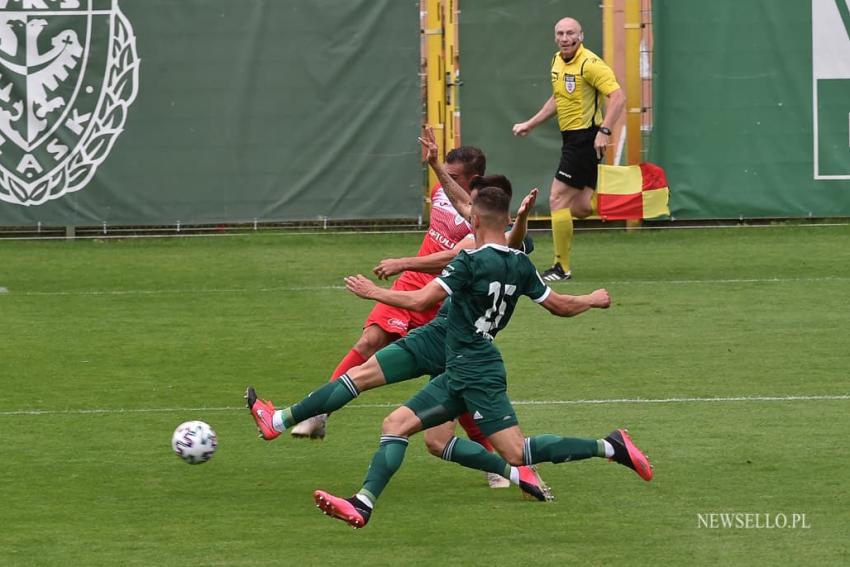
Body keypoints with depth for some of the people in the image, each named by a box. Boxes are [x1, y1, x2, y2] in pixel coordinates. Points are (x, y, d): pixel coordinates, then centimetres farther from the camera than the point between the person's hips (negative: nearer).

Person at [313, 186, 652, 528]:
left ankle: (608, 447, -8)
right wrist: (593, 301, 34)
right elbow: (560, 306, 14)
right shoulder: (520, 264, 7)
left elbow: (421, 301, -19)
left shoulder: (471, 262, -15)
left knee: (516, 453, -12)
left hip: (475, 375, -9)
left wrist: (373, 292, -5)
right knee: (395, 425, 4)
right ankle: (362, 505, -5)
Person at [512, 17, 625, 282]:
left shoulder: (590, 64, -16)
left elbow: (617, 96, -23)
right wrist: (529, 124, 28)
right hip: (572, 138, 9)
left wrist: (604, 130, -32)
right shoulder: (557, 62, 11)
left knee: (558, 199, -8)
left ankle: (561, 267, -1)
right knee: (580, 208, 7)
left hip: (585, 138, -9)